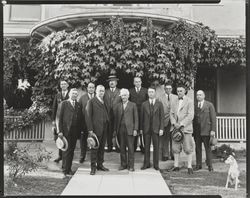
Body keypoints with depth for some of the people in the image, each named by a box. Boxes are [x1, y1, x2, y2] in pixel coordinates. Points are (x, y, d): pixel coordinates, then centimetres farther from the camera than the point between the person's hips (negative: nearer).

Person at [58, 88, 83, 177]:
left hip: (75, 130, 4)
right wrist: (60, 130, -9)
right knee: (66, 149, -3)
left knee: (72, 149, 8)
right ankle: (65, 169, 5)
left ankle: (69, 168, 17)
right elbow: (60, 117, -2)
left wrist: (80, 129, 2)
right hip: (66, 130, -4)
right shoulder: (64, 103, 2)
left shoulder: (78, 105, 13)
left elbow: (80, 118, 12)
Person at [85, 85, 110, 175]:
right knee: (94, 148, -1)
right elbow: (88, 116, -7)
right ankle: (93, 167, 6)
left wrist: (108, 126, 6)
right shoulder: (91, 101, -3)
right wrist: (90, 129, -13)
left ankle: (100, 165, 22)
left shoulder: (105, 102, 15)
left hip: (104, 128, 6)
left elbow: (106, 114, 15)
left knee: (102, 148, 11)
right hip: (96, 128, -6)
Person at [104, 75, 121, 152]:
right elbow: (103, 103, 8)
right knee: (109, 131, 2)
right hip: (108, 114, 1)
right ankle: (109, 146, 11)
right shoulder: (105, 92, 13)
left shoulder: (120, 92, 8)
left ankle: (118, 146, 7)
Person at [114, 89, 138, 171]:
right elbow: (115, 118, 10)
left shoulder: (133, 105, 5)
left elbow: (136, 118, 2)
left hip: (129, 129, -2)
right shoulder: (118, 106, 12)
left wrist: (135, 129, -5)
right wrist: (115, 130, 4)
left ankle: (130, 165, 8)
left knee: (130, 147, 0)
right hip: (121, 129, 3)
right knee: (122, 147, 6)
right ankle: (123, 164, 17)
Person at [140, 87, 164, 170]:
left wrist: (161, 128, -7)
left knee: (156, 146, 3)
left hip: (156, 128, -1)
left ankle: (156, 164, 13)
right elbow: (142, 117, 7)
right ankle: (146, 164, 14)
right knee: (146, 146, 6)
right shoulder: (144, 104, 7)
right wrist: (141, 128, 2)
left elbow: (162, 117, 0)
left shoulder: (159, 104, 3)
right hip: (146, 128, 1)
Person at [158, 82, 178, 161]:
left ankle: (173, 155, 15)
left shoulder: (176, 98, 11)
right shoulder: (160, 98, 4)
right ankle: (165, 155, 10)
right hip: (164, 121, -1)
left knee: (173, 139, 4)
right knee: (164, 139, 1)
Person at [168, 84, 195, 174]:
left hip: (185, 128, -5)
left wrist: (182, 124, -15)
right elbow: (171, 113, 12)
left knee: (188, 148, -2)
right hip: (175, 128, 5)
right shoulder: (175, 102, 16)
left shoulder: (189, 101, -1)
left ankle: (189, 167, 3)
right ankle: (176, 166, 15)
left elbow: (190, 115, -8)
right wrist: (174, 123, -5)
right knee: (175, 148, 7)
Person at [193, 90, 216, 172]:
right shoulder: (194, 106, 11)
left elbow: (213, 118, -1)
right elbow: (192, 118, 9)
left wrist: (213, 130, -9)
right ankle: (198, 165, 15)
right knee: (198, 148, 6)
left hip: (206, 130, -3)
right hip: (196, 131, 3)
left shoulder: (209, 105, 3)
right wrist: (192, 130, 1)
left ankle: (210, 165, 9)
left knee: (208, 148, 1)